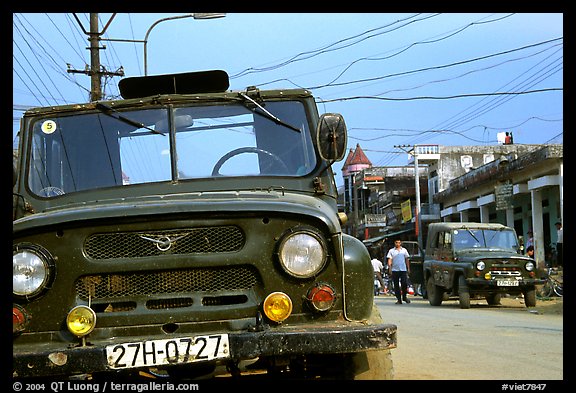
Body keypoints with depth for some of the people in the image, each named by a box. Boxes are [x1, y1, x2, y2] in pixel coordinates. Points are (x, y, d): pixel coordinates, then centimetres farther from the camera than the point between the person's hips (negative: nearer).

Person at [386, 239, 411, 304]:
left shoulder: (404, 250, 13)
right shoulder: (391, 251, 7)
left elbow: (407, 259, 16)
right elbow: (389, 260, 0)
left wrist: (408, 268, 11)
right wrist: (389, 268, -12)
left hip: (403, 269, 0)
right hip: (395, 270, 0)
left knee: (404, 284, -7)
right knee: (396, 285, 1)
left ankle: (404, 296, 14)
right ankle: (399, 299, 7)